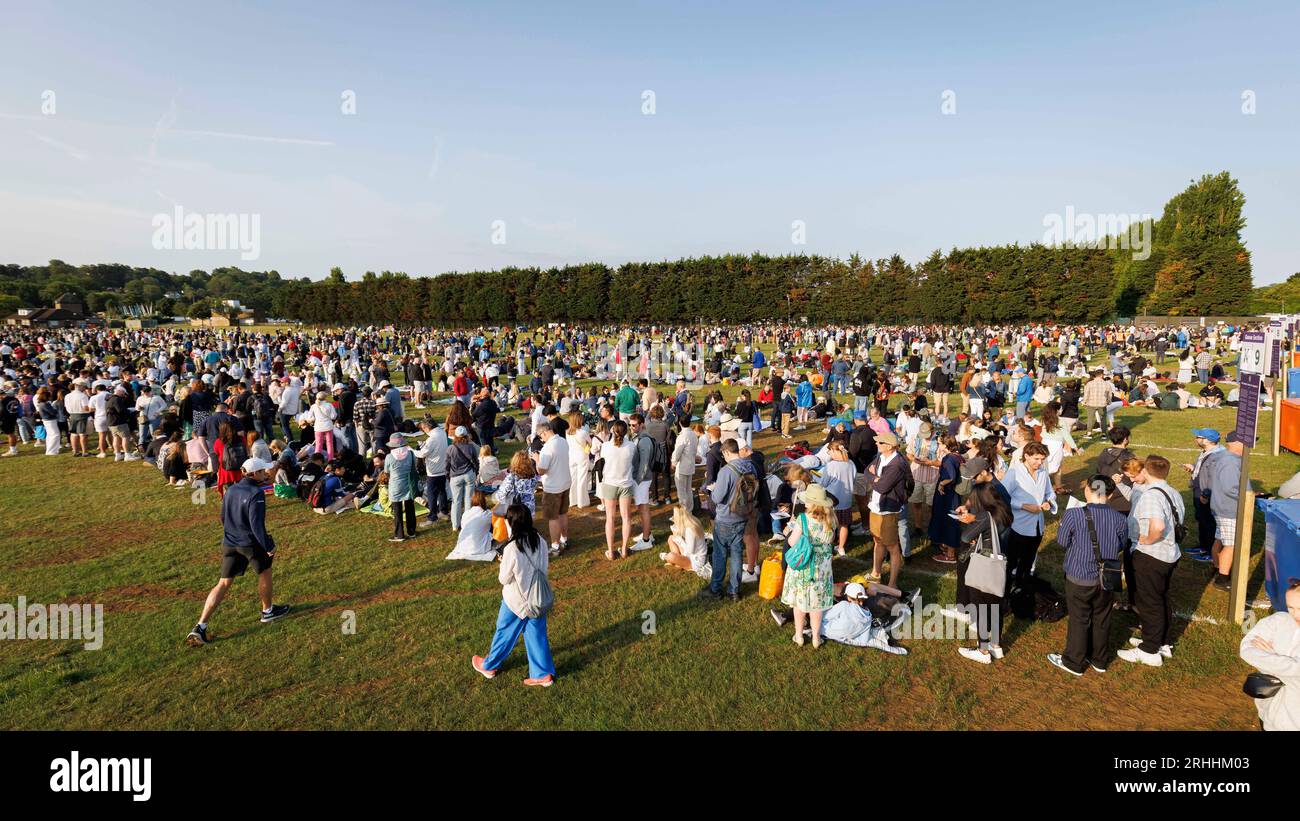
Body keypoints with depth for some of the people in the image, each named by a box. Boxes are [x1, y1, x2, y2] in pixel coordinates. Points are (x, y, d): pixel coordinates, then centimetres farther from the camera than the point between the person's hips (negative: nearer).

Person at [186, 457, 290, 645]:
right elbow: (257, 524, -23)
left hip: (229, 543, 7)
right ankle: (268, 611, 34)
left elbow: (223, 518, 17)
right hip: (251, 543, -6)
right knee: (264, 573, 18)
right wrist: (268, 546, -15)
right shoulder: (256, 494, -19)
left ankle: (200, 627, 3)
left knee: (224, 584, 9)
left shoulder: (230, 491, 6)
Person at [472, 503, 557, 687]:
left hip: (517, 600, -4)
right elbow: (545, 567, 1)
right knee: (537, 634, 16)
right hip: (537, 598, 4)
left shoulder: (511, 549, -27)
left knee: (505, 632, 17)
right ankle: (543, 674, 24)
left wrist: (503, 563, 2)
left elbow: (504, 579, -14)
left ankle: (489, 666, 39)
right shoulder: (540, 541, -11)